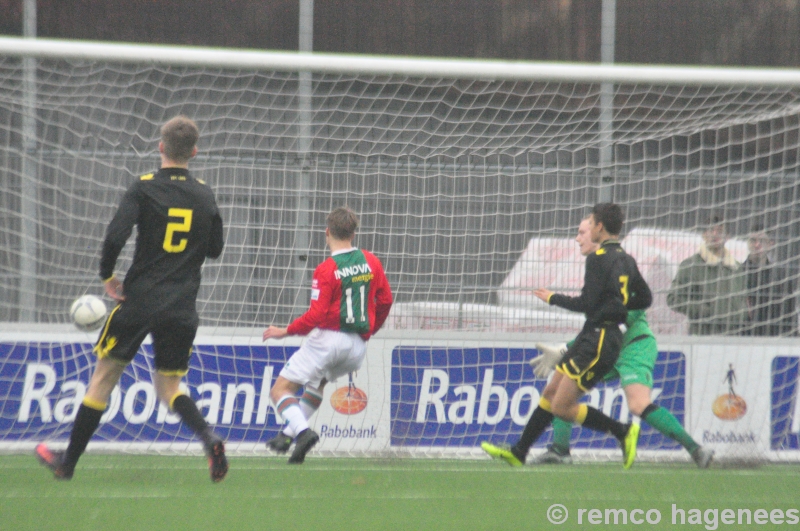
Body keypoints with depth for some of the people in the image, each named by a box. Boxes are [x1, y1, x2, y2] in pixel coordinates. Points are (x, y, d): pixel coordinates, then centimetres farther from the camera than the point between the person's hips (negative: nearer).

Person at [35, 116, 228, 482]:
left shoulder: (144, 188, -8)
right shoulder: (205, 196, 5)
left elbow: (116, 235, -18)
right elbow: (215, 249, 16)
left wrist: (107, 275, -3)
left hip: (139, 300, -3)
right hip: (182, 310, 3)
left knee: (104, 376, 9)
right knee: (168, 385, 15)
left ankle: (68, 462, 18)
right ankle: (208, 437, -14)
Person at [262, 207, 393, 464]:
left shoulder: (326, 270, -12)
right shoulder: (371, 262, 5)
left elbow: (317, 315, -17)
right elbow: (385, 301, 12)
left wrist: (285, 331, -5)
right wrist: (370, 330, 28)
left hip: (327, 338, -7)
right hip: (358, 345, 7)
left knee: (280, 390, -2)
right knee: (316, 384, 32)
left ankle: (302, 431, -25)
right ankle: (289, 434, 30)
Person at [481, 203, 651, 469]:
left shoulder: (599, 258, -13)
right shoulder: (626, 260, 12)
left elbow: (587, 304, -17)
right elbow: (645, 298, 17)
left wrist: (553, 298, -2)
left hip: (598, 340, -10)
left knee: (561, 407, -10)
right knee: (550, 393, 13)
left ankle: (623, 431, -8)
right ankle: (518, 453, 19)